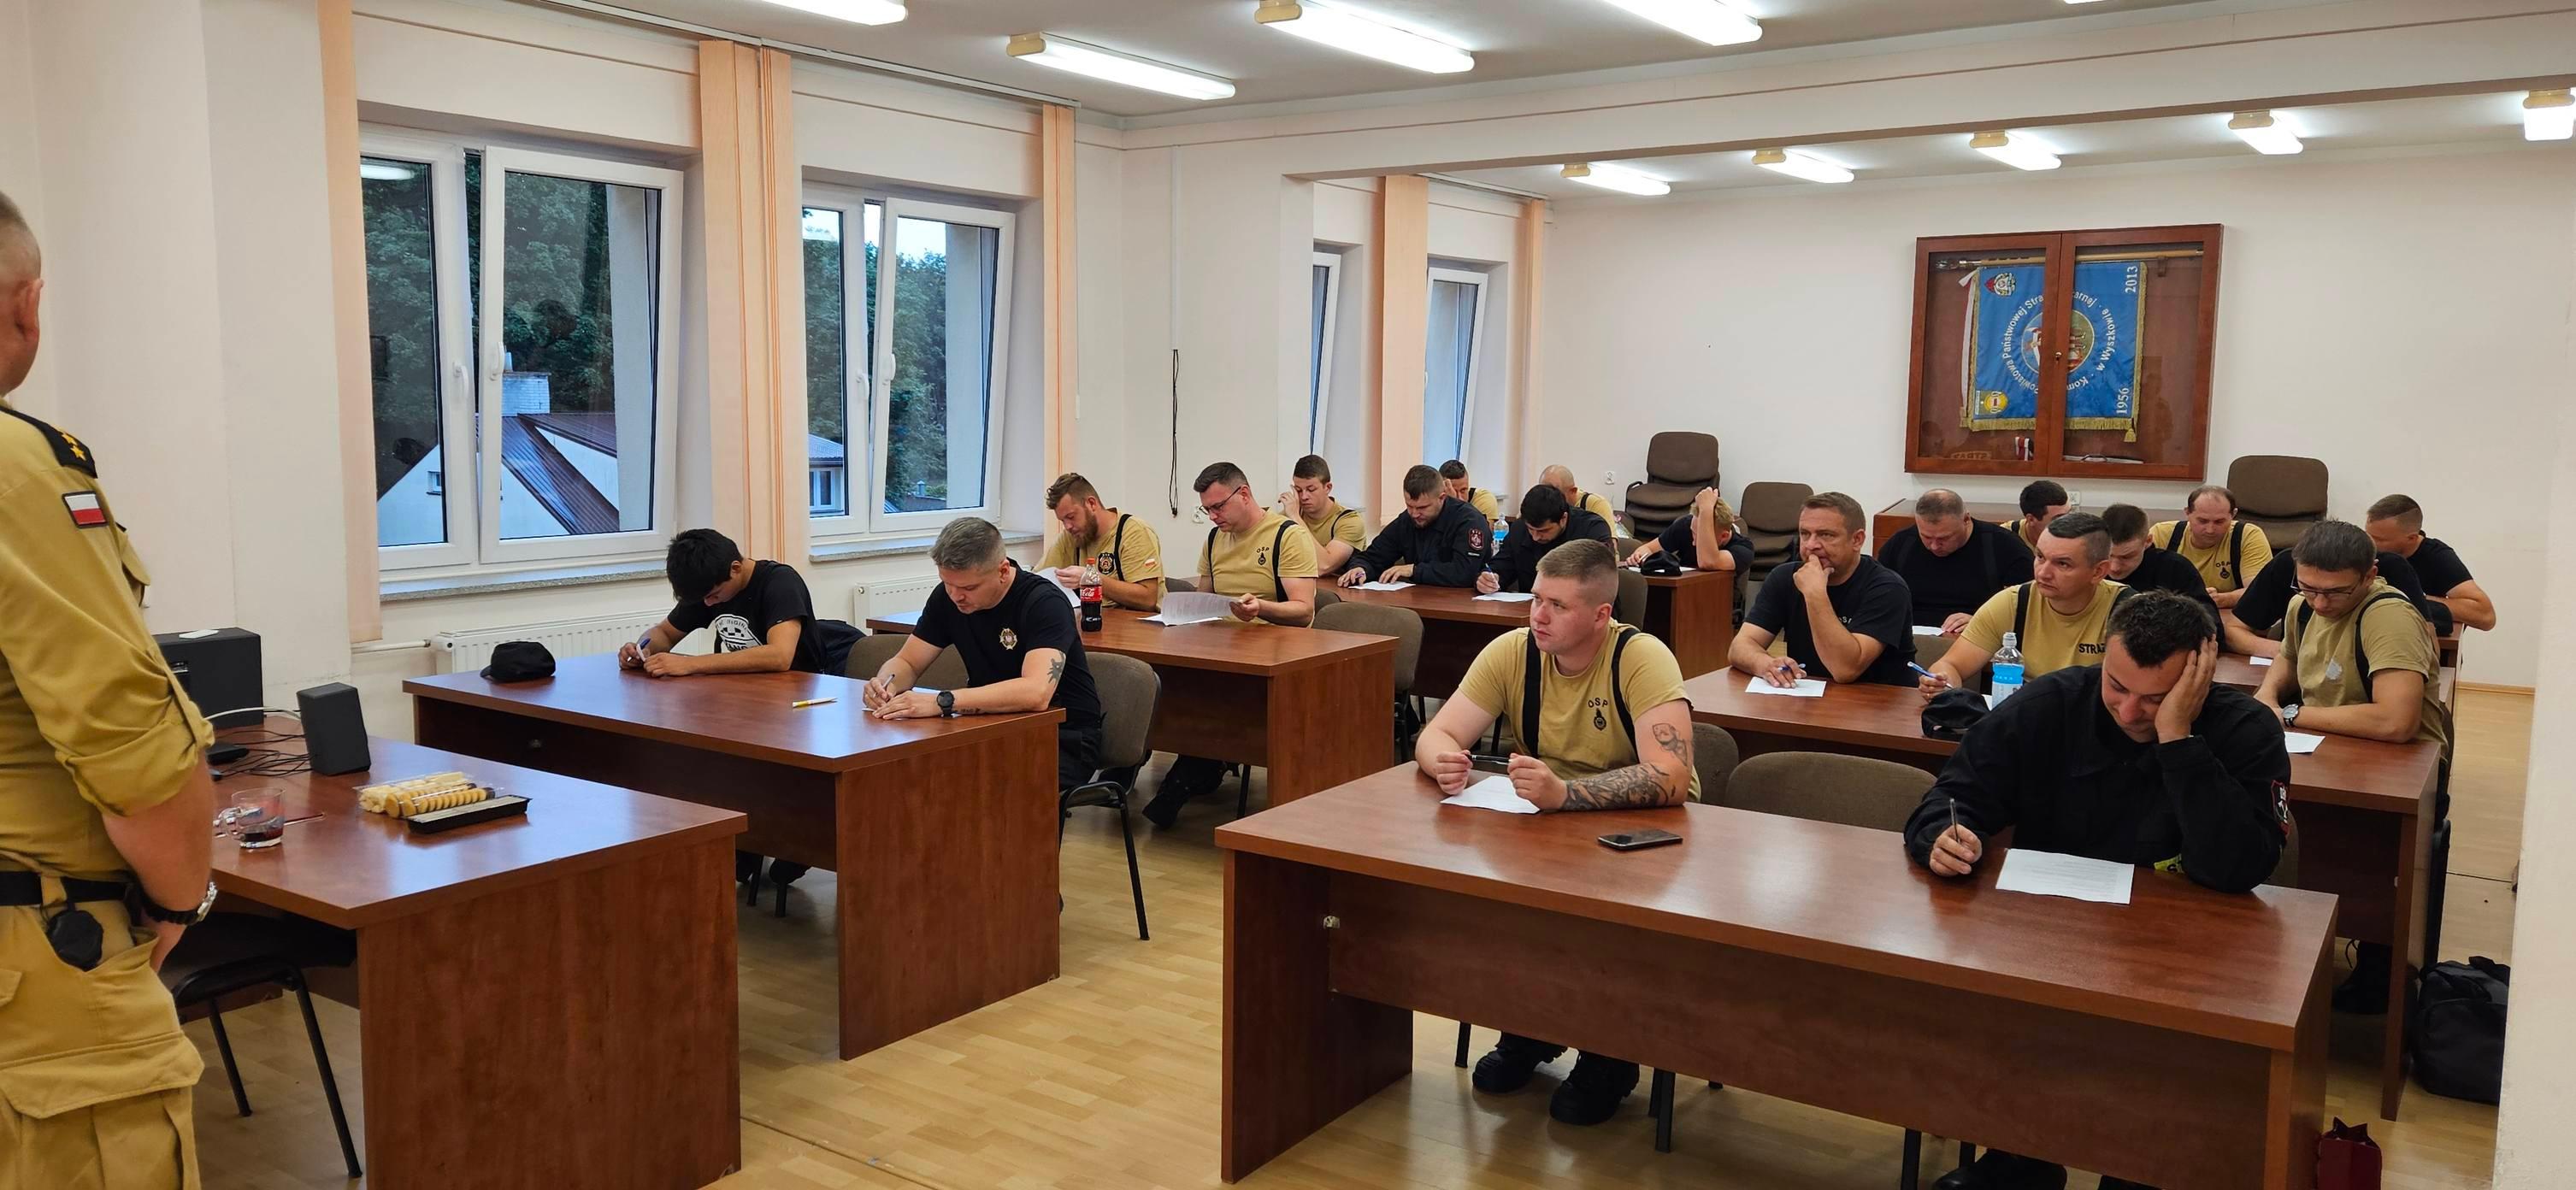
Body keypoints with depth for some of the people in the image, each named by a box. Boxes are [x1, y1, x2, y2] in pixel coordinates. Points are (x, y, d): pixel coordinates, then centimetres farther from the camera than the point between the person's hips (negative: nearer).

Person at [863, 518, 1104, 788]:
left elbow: (1036, 692, -35)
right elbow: (906, 663, 10)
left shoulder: (1044, 602, -20)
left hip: (1063, 736, -6)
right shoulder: (947, 596, 1)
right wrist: (886, 683, -15)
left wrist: (942, 702, -39)